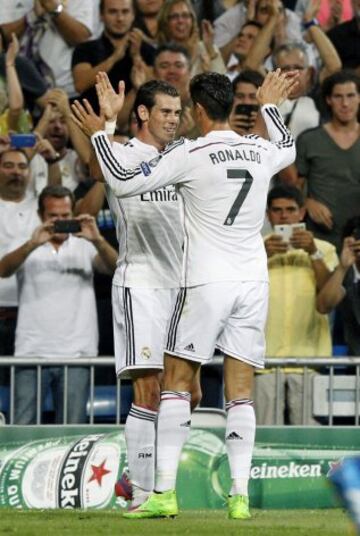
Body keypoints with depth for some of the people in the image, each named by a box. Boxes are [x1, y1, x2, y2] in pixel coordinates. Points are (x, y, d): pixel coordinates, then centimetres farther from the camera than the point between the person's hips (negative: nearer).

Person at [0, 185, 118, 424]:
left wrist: (98, 240, -27)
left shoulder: (85, 247, 10)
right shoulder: (28, 249, 9)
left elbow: (114, 266, -6)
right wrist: (32, 245, -27)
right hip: (32, 352, 0)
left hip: (76, 352, 1)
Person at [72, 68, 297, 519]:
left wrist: (98, 133, 4)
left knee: (176, 383, 3)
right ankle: (240, 495, -4)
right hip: (253, 282, 4)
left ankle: (164, 493, -3)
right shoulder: (261, 152, 6)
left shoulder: (189, 155, -10)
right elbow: (288, 148, 32)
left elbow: (123, 183, -8)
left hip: (205, 283, -4)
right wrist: (270, 107, 48)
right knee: (240, 392, 4)